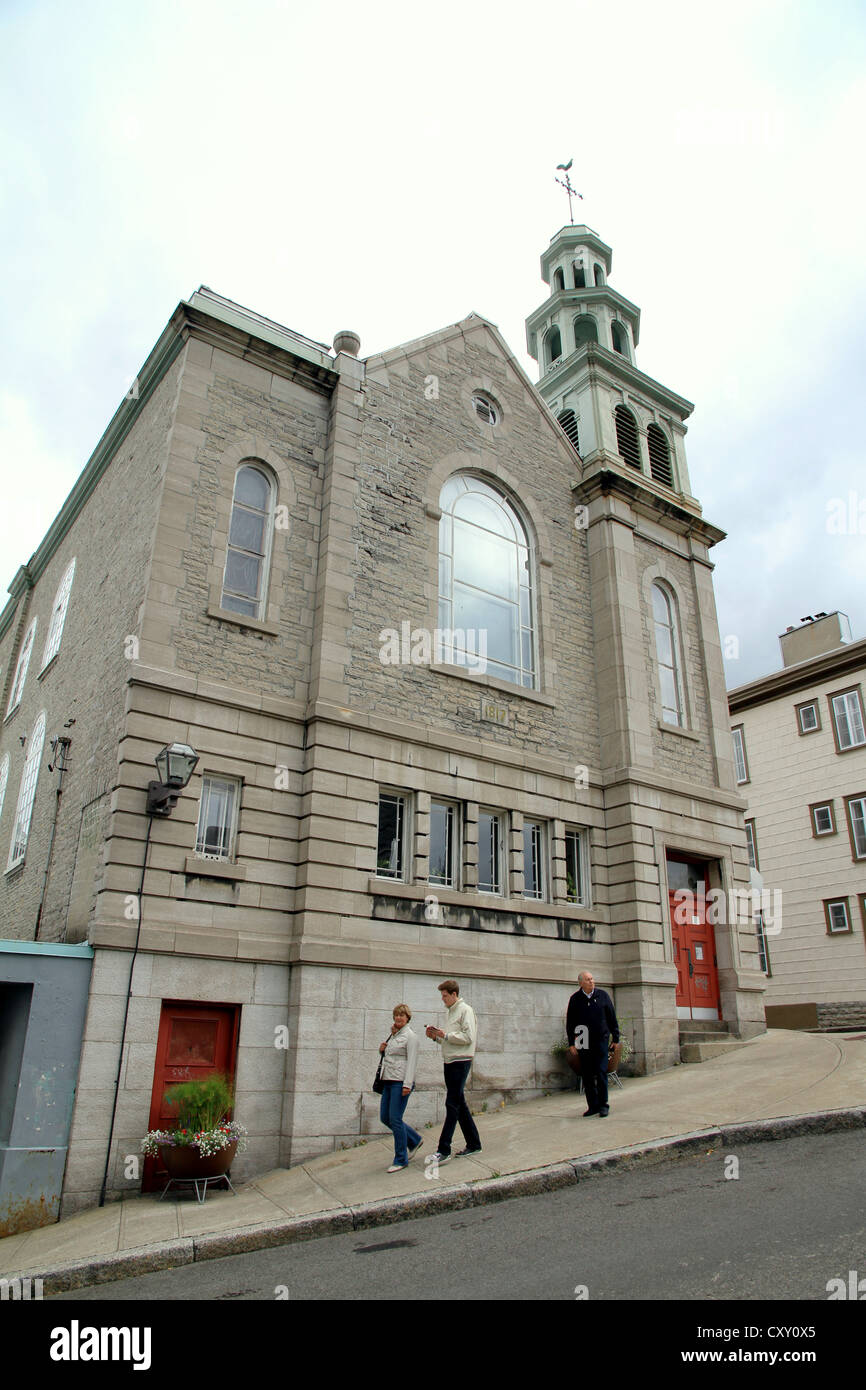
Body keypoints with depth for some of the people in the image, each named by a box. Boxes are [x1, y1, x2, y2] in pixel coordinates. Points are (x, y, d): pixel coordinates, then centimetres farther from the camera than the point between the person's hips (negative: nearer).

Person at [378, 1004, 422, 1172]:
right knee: (385, 1117, 10)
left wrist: (407, 1084, -23)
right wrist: (382, 1050, 6)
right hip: (388, 1081, 9)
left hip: (401, 1082, -9)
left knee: (395, 1119, -7)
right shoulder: (393, 1036, 17)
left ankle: (401, 1160, 6)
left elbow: (412, 1061, -15)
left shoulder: (410, 1036, -7)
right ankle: (414, 1140, 27)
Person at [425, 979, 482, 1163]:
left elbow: (468, 1037, -18)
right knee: (459, 1104, 12)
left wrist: (446, 1035, -15)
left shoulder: (465, 1010, -9)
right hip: (449, 1062, 9)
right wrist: (435, 1036, 6)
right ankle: (473, 1144, 21)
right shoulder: (451, 1011, 18)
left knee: (452, 1104, -9)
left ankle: (444, 1150, -9)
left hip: (460, 1062, -9)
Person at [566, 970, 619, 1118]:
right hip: (583, 1044, 1)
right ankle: (593, 1106, 15)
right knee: (587, 1075, 5)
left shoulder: (603, 995, 2)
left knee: (601, 1073, -5)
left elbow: (612, 1018, 8)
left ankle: (603, 1105, 6)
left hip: (601, 1040, -1)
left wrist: (616, 1037, 6)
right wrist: (571, 1043, 2)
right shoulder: (575, 999, 2)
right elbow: (570, 1022, 5)